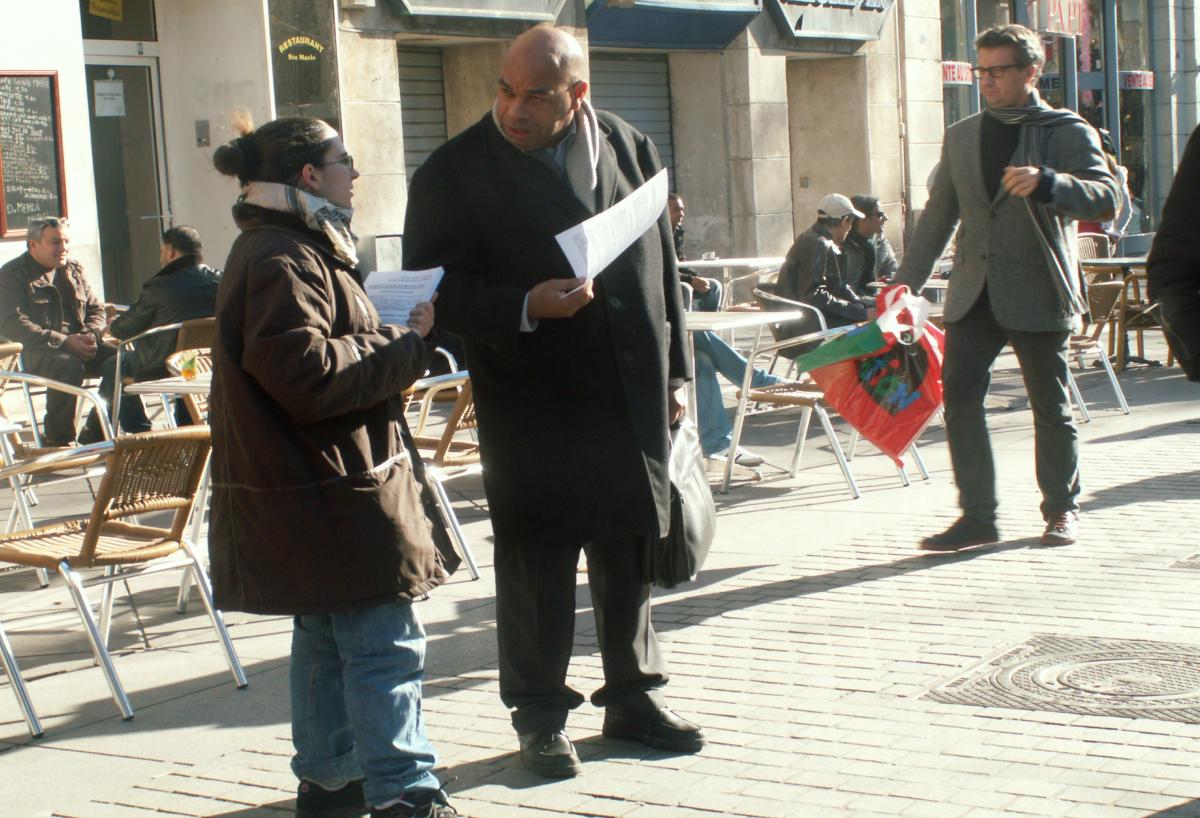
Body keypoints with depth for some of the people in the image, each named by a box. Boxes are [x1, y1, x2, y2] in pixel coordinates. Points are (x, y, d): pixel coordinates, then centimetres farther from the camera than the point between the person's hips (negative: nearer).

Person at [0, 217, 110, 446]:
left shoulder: (74, 269, 19)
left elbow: (96, 310, 21)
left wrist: (90, 335, -5)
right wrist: (63, 341, -22)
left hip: (78, 344, 6)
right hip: (34, 352, -6)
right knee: (69, 366, -37)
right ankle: (56, 440, -21)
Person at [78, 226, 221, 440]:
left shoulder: (158, 287, -15)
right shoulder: (219, 281, -4)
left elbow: (126, 329, -2)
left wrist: (112, 327, 22)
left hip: (162, 368, -5)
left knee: (112, 367, 17)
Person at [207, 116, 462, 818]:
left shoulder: (296, 250, 17)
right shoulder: (284, 260, -17)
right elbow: (308, 374, -27)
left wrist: (393, 334, 8)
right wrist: (408, 342, -17)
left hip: (318, 488, 11)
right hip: (329, 490, -11)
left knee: (327, 639, 18)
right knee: (385, 644, -9)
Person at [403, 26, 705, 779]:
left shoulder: (633, 150, 5)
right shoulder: (456, 172, -8)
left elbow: (664, 268, 11)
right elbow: (438, 290, -9)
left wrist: (676, 372, 10)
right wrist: (526, 308, -24)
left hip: (633, 398, 4)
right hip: (533, 406, -4)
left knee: (632, 551, 14)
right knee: (537, 562, 5)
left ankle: (634, 695, 30)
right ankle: (541, 717, 19)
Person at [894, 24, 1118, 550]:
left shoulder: (1067, 132, -1)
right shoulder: (961, 136, 15)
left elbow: (1105, 197, -15)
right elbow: (938, 215, 19)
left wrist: (1046, 183, -32)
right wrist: (905, 282, 12)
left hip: (1038, 294, -4)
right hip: (973, 295, 4)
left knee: (1051, 407, 5)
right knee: (959, 401, -4)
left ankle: (1062, 510, 21)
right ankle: (977, 516, 2)